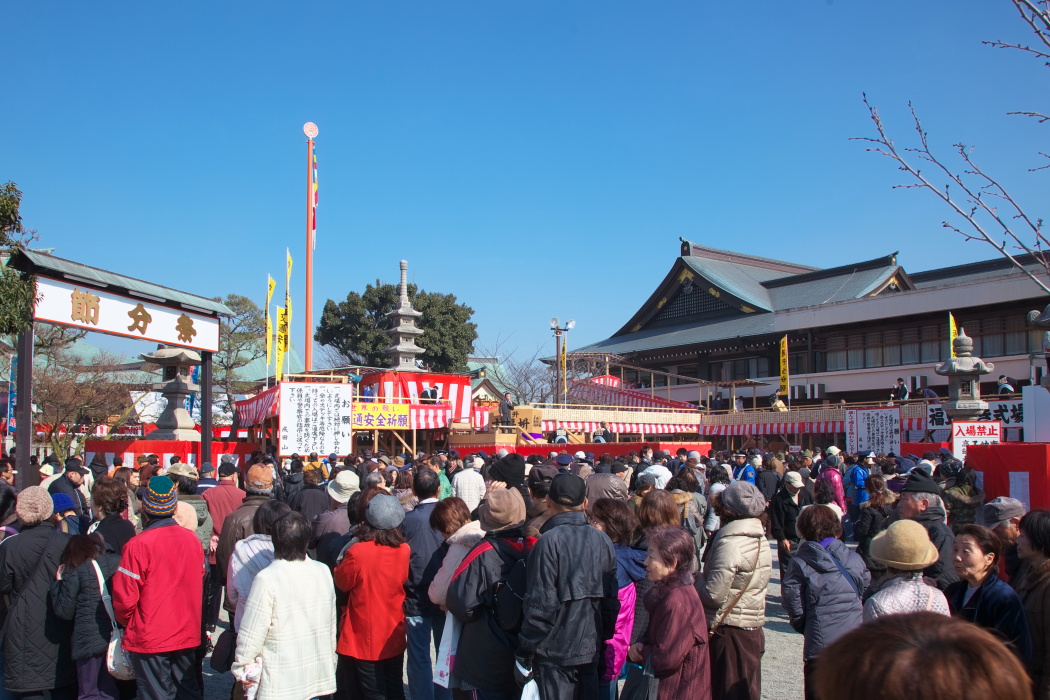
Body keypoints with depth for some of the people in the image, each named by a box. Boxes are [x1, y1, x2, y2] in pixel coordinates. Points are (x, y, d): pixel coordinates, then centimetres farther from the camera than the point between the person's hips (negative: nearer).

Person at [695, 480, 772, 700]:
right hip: (753, 628, 8)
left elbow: (714, 594, -23)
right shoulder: (760, 539, 7)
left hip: (728, 631, -8)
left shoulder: (730, 543, -21)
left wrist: (695, 579, -5)